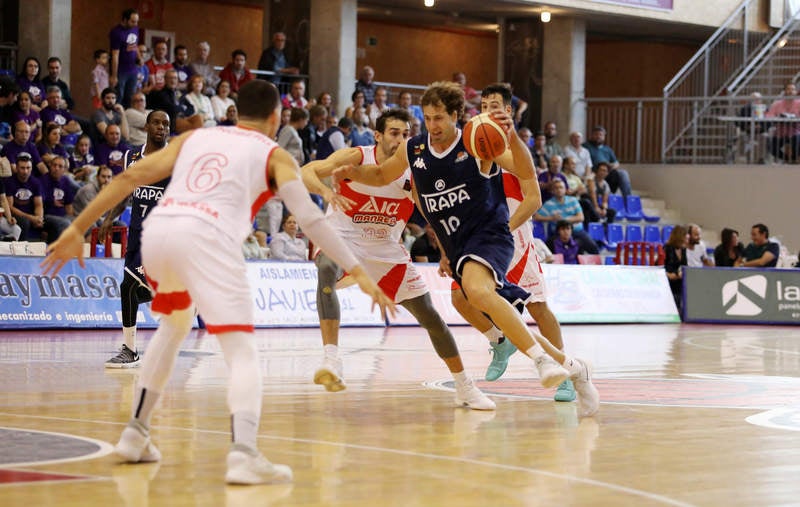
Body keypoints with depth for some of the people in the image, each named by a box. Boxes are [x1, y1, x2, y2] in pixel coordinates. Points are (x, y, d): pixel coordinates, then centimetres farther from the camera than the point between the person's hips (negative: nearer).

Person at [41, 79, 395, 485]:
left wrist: (77, 230, 20)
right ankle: (243, 454, -26)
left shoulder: (195, 137, 28)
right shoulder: (274, 155, 17)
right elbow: (310, 218, 7)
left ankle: (135, 435, 34)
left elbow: (131, 177, 19)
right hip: (205, 237, -5)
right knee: (241, 351, -4)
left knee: (174, 325, 32)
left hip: (156, 230, 5)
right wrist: (358, 273, 10)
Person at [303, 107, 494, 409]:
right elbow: (305, 172, -26)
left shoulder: (413, 175, -8)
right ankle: (331, 360, -48)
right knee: (327, 270, -39)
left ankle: (465, 388, 23)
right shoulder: (357, 158, -16)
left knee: (430, 316, 5)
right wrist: (327, 192, -44)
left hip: (386, 250, 4)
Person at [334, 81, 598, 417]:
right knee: (509, 325, 9)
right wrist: (352, 173, 2)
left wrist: (512, 138, -39)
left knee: (477, 289, -38)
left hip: (490, 235, -6)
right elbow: (382, 176, 23)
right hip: (458, 249, 6)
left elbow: (526, 174, -20)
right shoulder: (413, 151, 5)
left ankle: (542, 360, -37)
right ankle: (571, 368, 27)